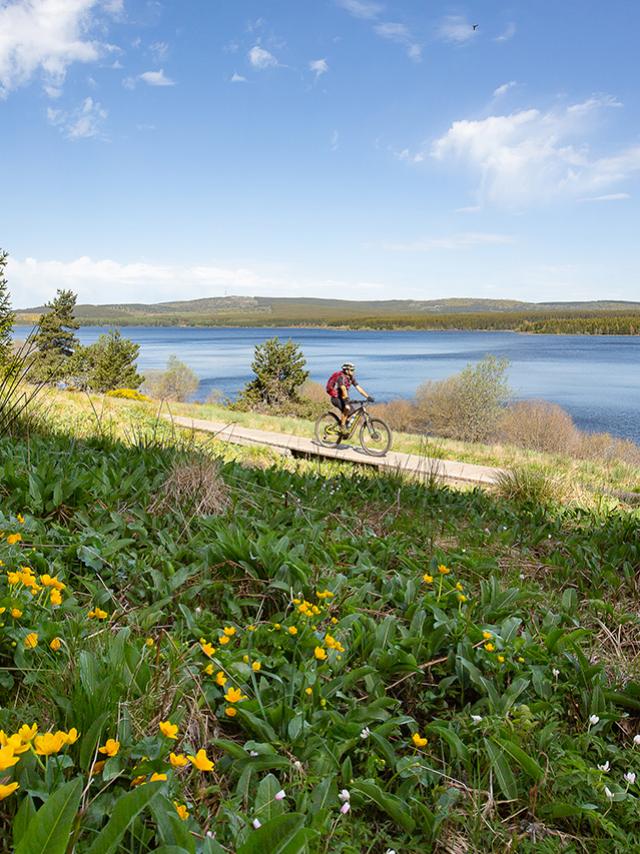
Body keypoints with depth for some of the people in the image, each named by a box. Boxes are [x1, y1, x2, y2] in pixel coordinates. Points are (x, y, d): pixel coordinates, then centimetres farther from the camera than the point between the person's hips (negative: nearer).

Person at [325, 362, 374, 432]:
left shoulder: (351, 378, 3)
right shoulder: (341, 377, -21)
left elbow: (358, 388, 0)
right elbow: (343, 389, -35)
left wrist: (368, 397, -8)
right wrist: (347, 399, -48)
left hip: (343, 398, 8)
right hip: (336, 398, -8)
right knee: (347, 408, -32)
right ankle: (342, 427, -21)